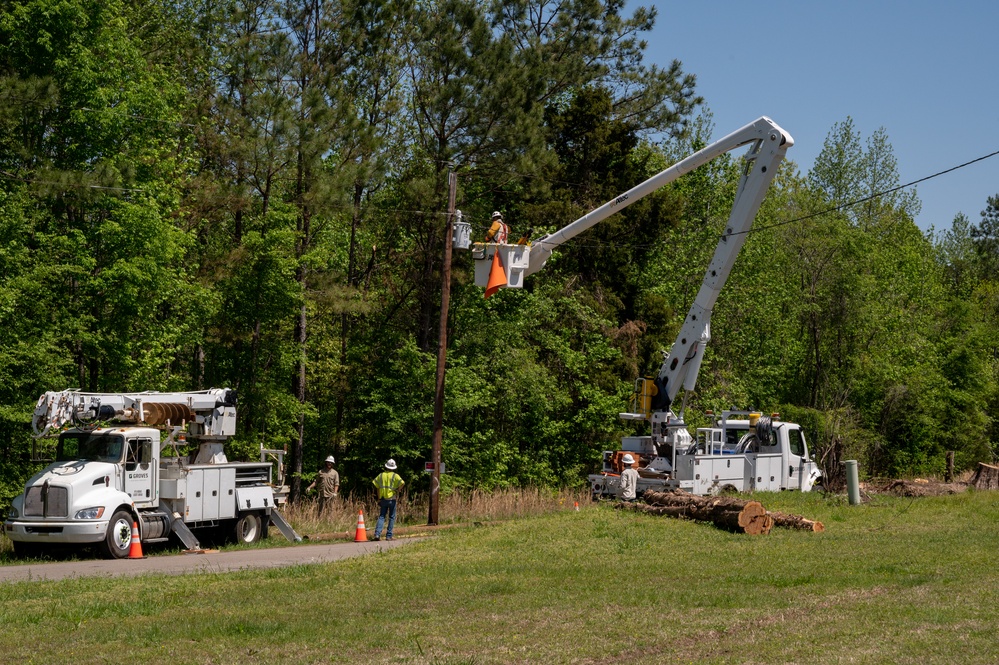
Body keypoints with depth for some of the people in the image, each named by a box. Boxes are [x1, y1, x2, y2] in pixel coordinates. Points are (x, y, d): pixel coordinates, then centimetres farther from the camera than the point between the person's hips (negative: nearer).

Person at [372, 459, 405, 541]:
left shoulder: (381, 475, 6)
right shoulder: (395, 476, -4)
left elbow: (375, 485, 5)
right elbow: (402, 483, -19)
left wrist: (378, 497, 11)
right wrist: (397, 490, -3)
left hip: (382, 499, 3)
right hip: (391, 499, -3)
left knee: (381, 516, 7)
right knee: (392, 517, 7)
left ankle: (377, 534, -10)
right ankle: (388, 536, 3)